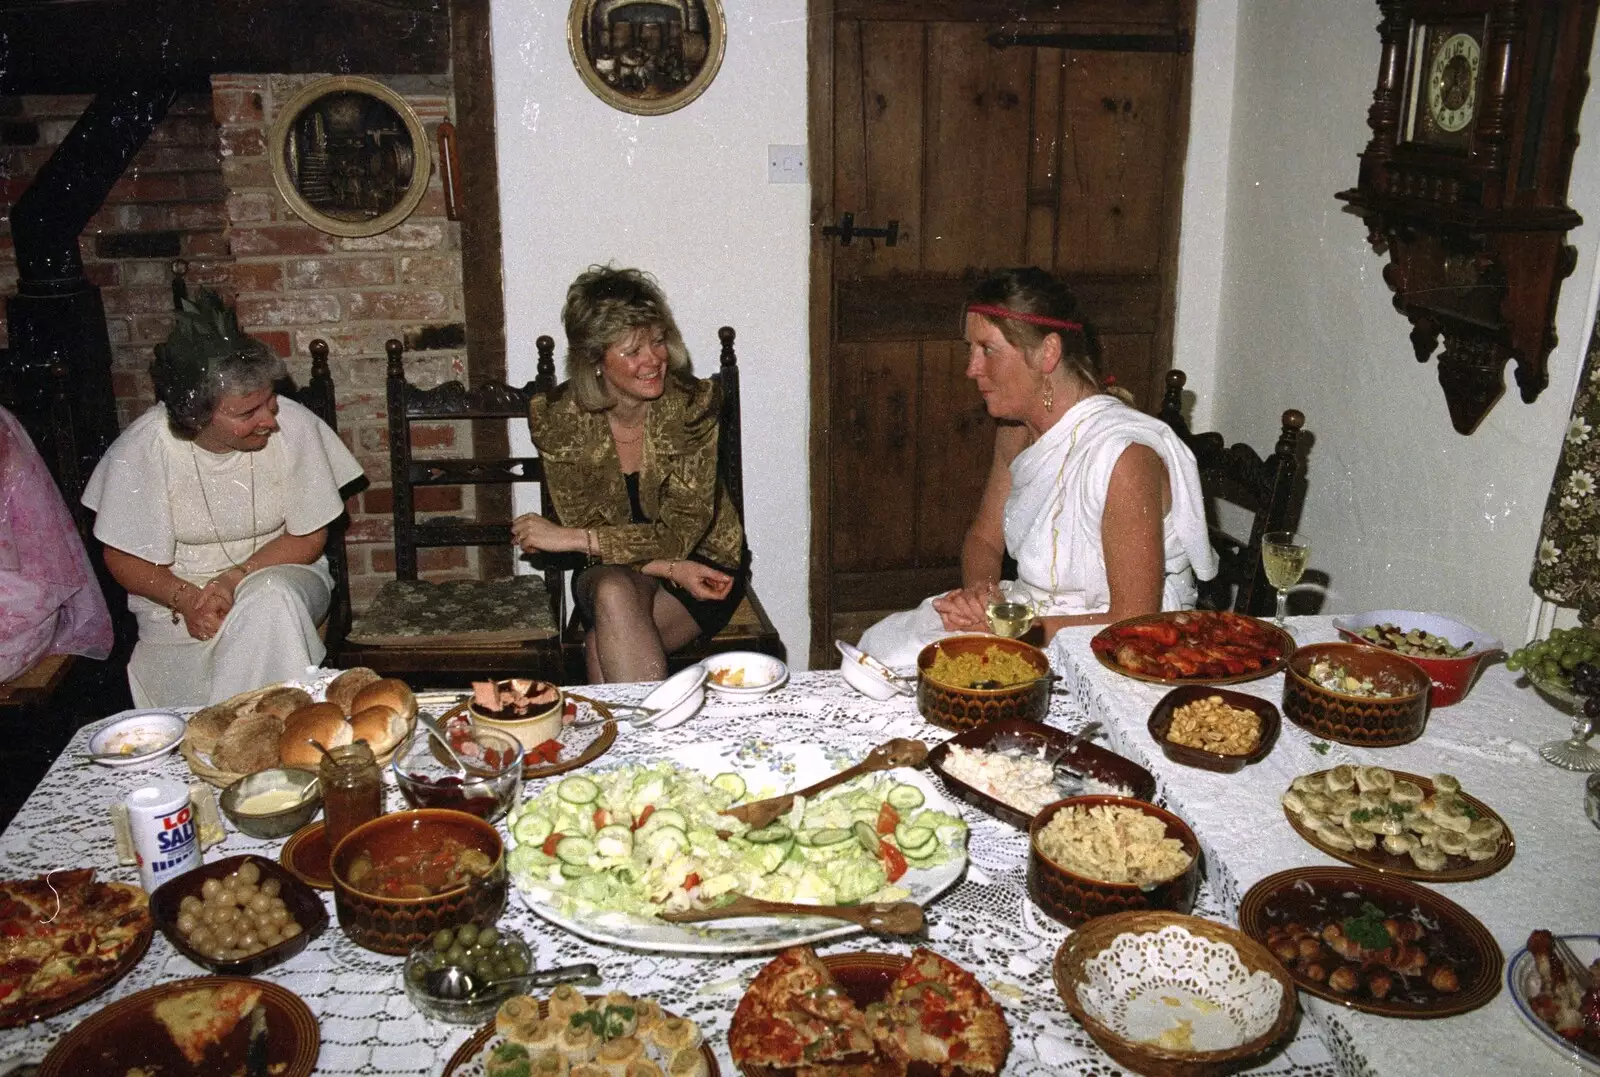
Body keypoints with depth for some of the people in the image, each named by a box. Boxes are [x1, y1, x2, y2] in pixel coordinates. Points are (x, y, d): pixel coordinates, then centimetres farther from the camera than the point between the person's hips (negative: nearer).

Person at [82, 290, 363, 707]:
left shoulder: (294, 426, -16)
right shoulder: (141, 450, -16)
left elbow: (308, 539, -6)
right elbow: (124, 558, -4)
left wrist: (235, 579, -21)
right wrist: (187, 598, -23)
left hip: (279, 573, 2)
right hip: (177, 599, -1)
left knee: (271, 598, -33)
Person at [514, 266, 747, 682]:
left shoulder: (694, 403, -17)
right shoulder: (557, 418, -13)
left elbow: (682, 531, -18)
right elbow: (583, 526, -10)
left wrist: (568, 538, -21)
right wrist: (672, 569, -24)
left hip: (702, 559, -2)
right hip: (612, 569, 2)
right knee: (613, 594, -34)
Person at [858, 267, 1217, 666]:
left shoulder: (1123, 455, -25)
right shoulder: (1016, 429, 2)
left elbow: (1134, 624, -23)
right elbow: (983, 537, 14)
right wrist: (978, 589, -9)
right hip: (1030, 611, 8)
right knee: (881, 644, -4)